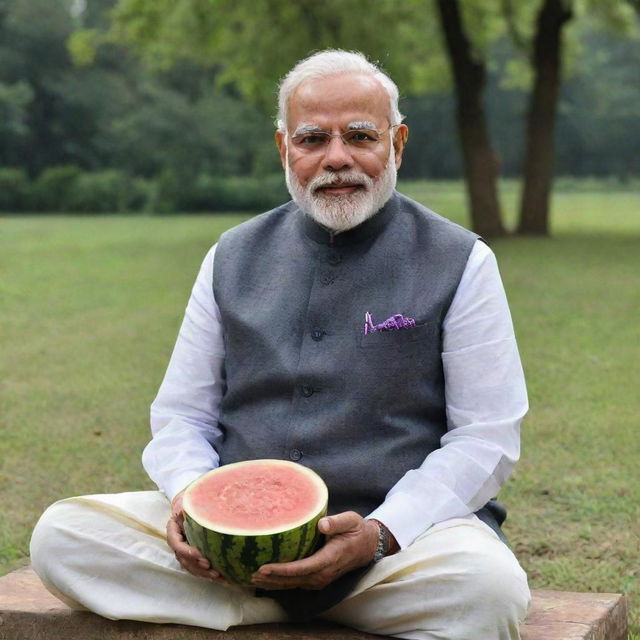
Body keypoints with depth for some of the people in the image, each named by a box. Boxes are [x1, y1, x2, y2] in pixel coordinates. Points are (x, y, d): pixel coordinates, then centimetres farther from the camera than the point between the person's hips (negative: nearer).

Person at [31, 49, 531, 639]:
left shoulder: (459, 262, 2)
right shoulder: (233, 258, 12)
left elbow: (486, 438, -2)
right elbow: (180, 414, 14)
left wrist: (381, 534, -18)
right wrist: (189, 494, -10)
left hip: (404, 520, -3)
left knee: (491, 587, -36)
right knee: (60, 535, -18)